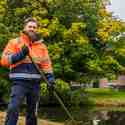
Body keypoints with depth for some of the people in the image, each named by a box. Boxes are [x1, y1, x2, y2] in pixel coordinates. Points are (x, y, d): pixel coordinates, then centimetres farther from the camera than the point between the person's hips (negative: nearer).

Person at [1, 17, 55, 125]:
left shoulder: (42, 45, 12)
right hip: (19, 82, -4)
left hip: (35, 83, 4)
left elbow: (46, 64, 11)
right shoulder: (14, 42, 2)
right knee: (13, 109, -17)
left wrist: (50, 77, -5)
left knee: (32, 111, 14)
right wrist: (21, 54, -18)